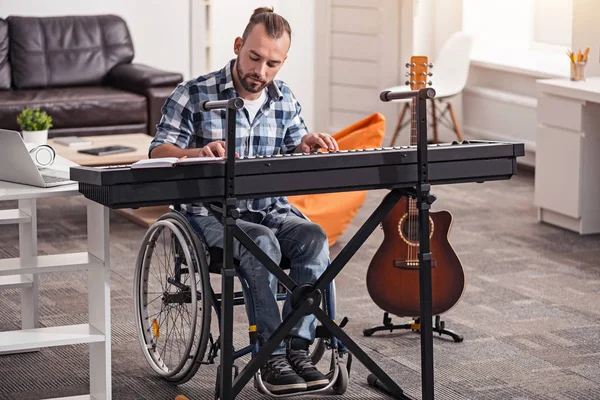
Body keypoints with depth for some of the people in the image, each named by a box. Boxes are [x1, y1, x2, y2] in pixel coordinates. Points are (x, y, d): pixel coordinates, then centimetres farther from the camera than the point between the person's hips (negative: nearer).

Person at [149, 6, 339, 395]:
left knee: (314, 238, -27)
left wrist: (308, 143, -9)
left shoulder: (285, 99, 8)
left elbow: (295, 156, 17)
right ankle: (271, 356, -29)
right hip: (213, 214, -4)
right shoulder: (195, 95, -6)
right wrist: (198, 152, -30)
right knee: (263, 243, -35)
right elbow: (158, 153, -8)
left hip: (271, 209, 4)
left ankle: (297, 347, -25)